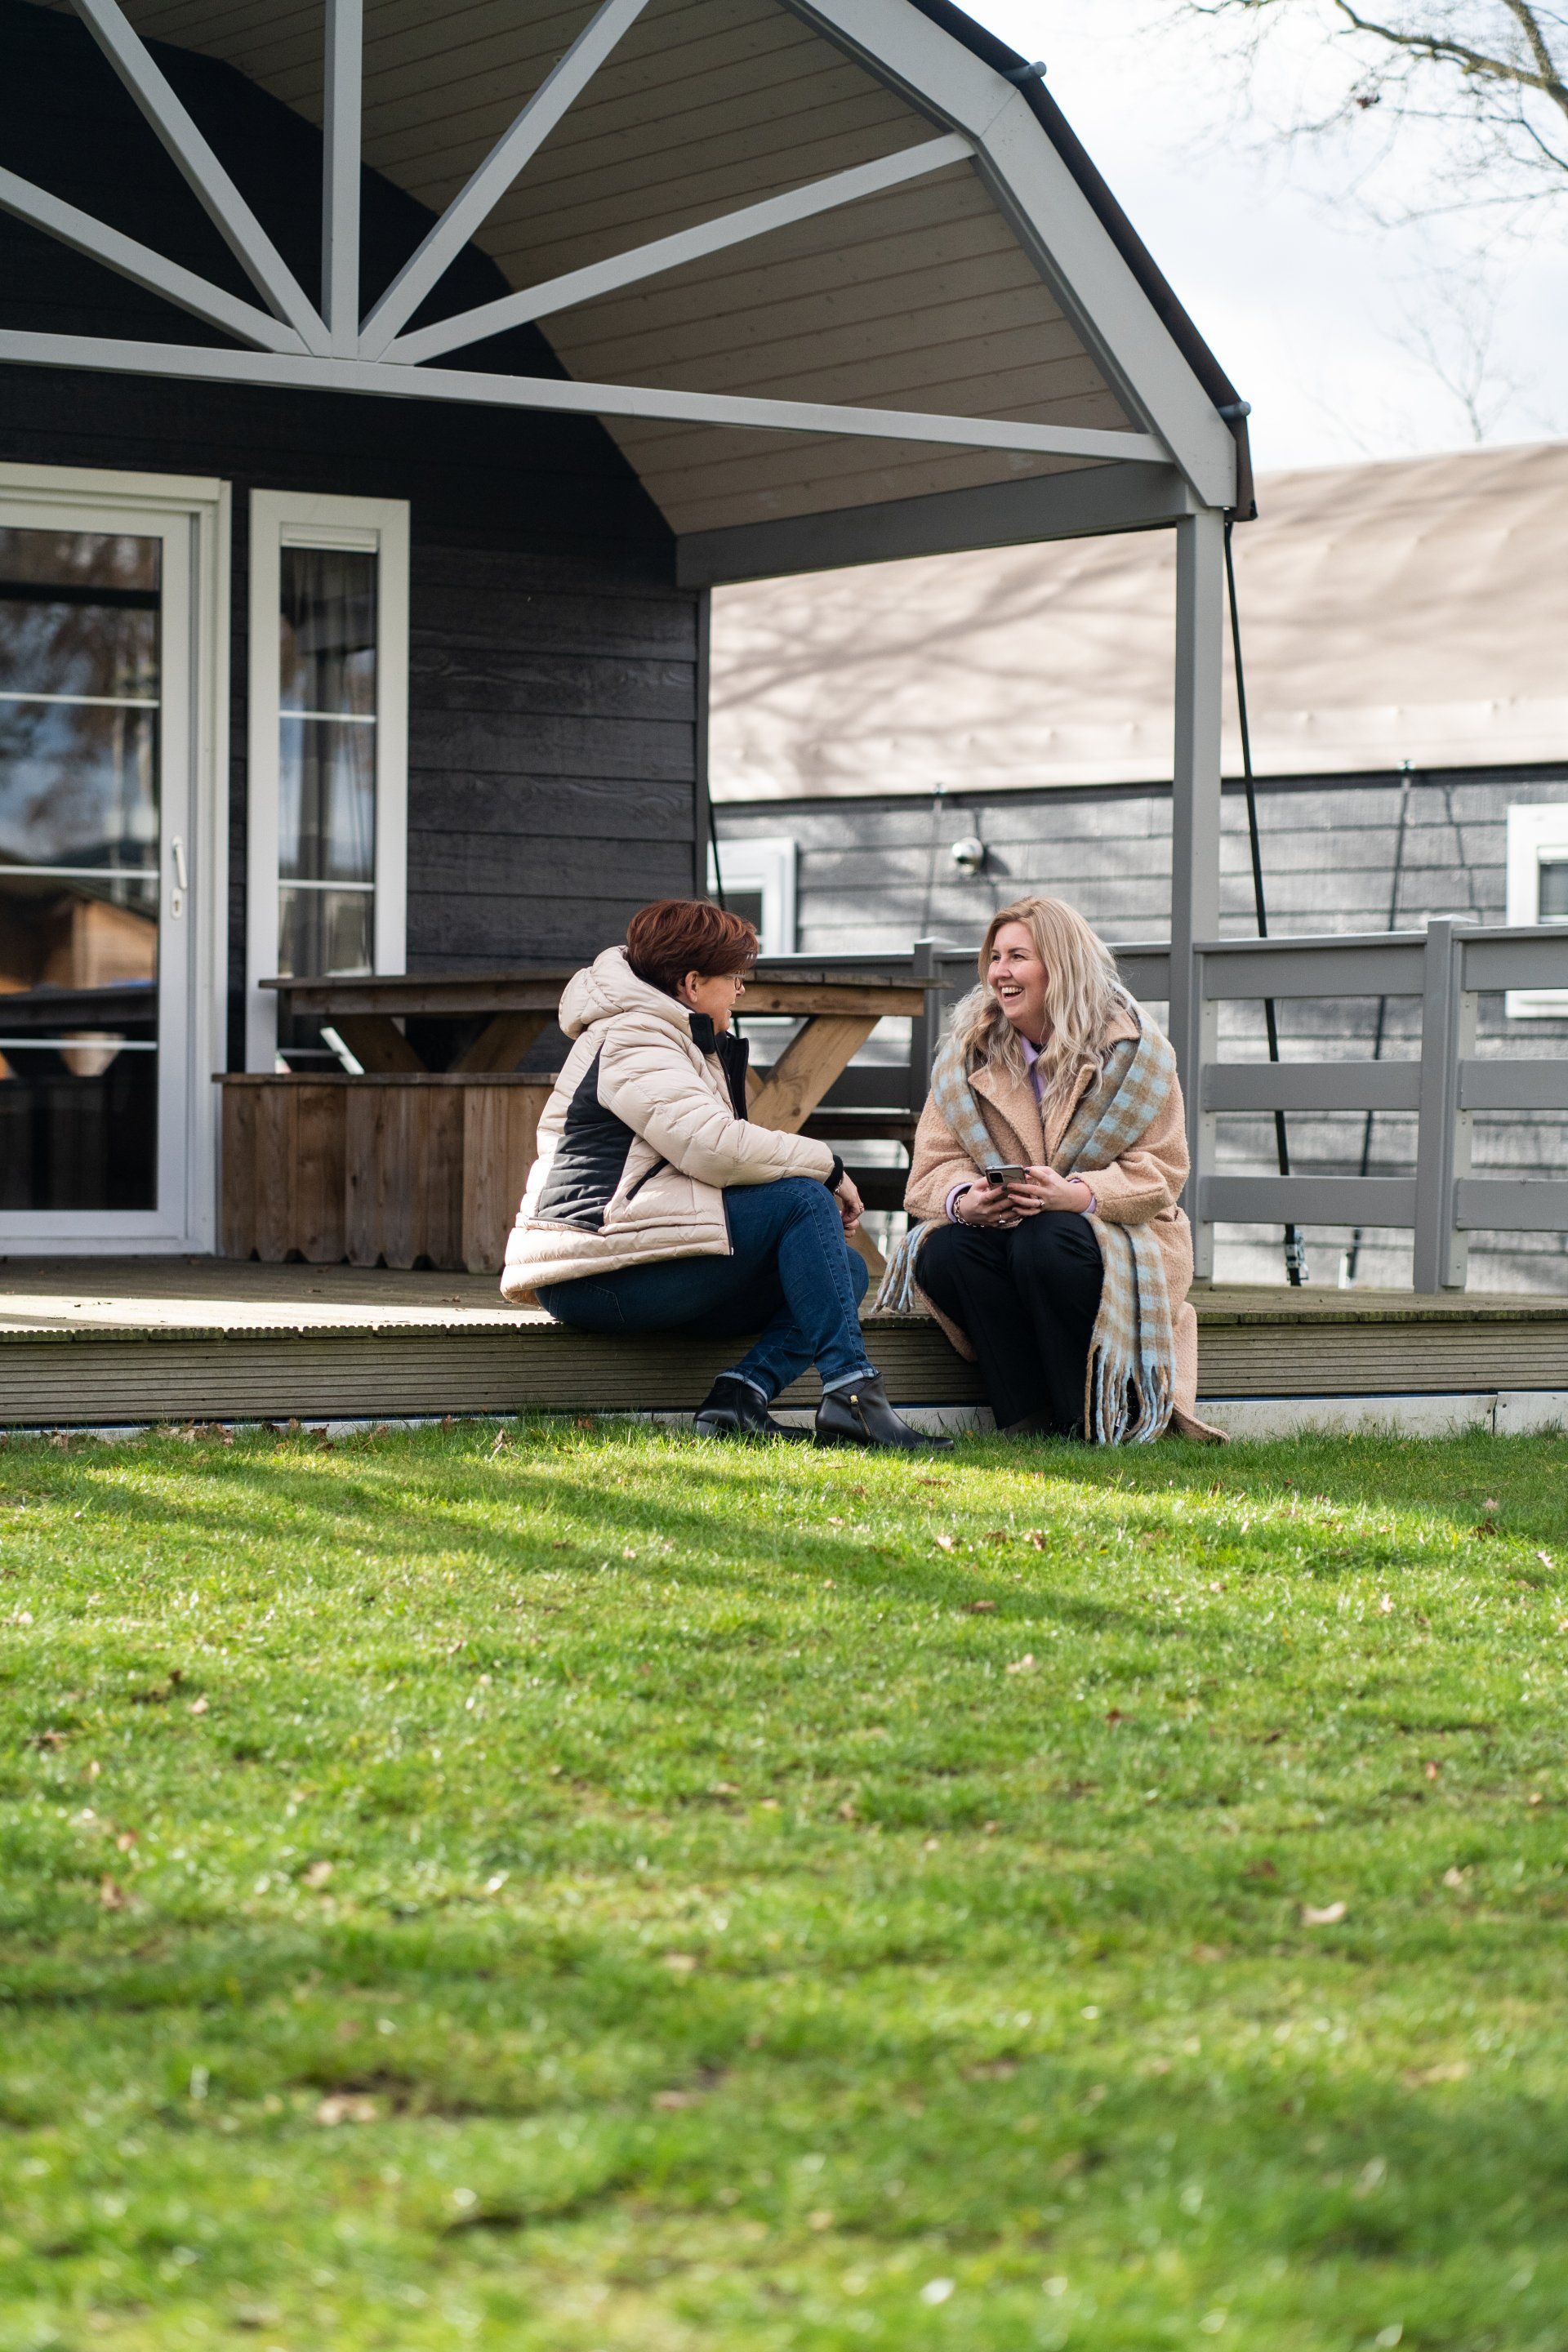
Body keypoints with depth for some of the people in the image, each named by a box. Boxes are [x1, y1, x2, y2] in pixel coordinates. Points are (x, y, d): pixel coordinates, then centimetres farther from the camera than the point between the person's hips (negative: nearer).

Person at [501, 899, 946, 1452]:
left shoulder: (678, 1040, 24)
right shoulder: (631, 1042, -11)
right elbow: (715, 1147, -24)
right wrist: (827, 1165, -12)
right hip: (598, 1277, -11)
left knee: (846, 1269, 3)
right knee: (803, 1200, -18)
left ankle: (741, 1394, -18)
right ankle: (851, 1392, -25)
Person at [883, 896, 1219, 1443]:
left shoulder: (1131, 1048, -3)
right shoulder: (968, 1049, 7)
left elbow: (1159, 1172, -9)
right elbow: (934, 1166, 0)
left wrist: (1078, 1193, -28)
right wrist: (964, 1200, -26)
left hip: (1119, 1238, -3)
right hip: (1001, 1229, 3)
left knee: (1046, 1243, -36)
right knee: (942, 1251, -29)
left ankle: (1093, 1420, -20)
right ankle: (1025, 1418, -21)